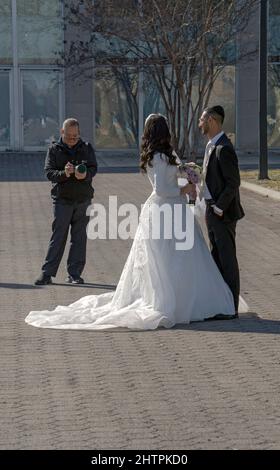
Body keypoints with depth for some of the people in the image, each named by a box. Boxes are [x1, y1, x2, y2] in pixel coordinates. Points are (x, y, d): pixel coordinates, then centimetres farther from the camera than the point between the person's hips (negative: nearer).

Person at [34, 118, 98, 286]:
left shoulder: (87, 148, 8)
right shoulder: (54, 149, 3)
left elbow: (94, 168, -1)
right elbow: (49, 172, -6)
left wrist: (85, 174, -24)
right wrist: (64, 174, -26)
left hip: (83, 199, 2)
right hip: (62, 199, -2)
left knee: (79, 237, 4)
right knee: (58, 236, -6)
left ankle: (75, 274, 10)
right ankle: (47, 273, -4)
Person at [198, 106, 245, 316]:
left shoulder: (224, 148, -18)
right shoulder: (212, 145, 13)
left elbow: (234, 182, -20)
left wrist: (219, 208, -19)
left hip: (223, 212, -10)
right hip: (212, 209, 10)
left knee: (227, 259, -4)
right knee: (217, 257, 14)